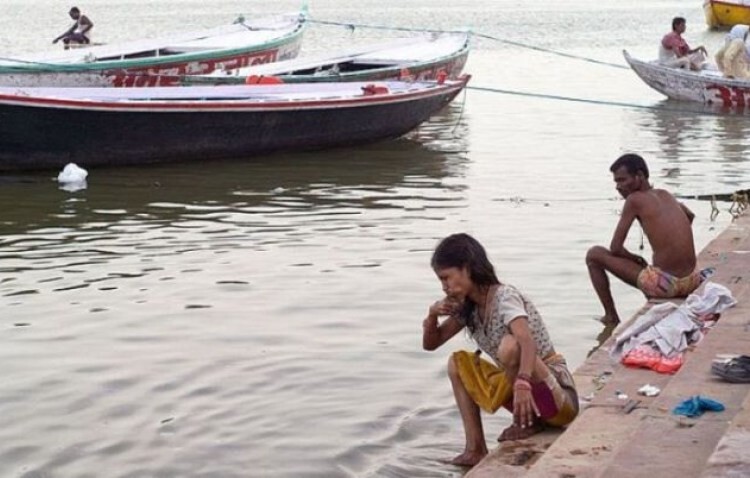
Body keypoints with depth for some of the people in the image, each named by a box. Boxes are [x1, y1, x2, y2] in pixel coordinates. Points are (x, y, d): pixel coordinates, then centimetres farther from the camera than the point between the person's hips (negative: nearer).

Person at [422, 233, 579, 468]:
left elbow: (527, 341, -37)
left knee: (509, 345, -33)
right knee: (458, 364, 5)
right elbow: (430, 344, 15)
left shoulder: (504, 297, -18)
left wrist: (522, 384, -53)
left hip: (558, 396, -9)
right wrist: (433, 314, -6)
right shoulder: (467, 308, 6)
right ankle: (476, 449, -4)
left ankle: (531, 420, -12)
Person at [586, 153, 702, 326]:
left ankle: (611, 317, 11)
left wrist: (635, 259, 13)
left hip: (662, 284, -8)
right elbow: (690, 215, 37)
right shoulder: (665, 195, 14)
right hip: (690, 283, 8)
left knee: (594, 255, 6)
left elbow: (615, 249, -6)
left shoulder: (634, 200, -7)